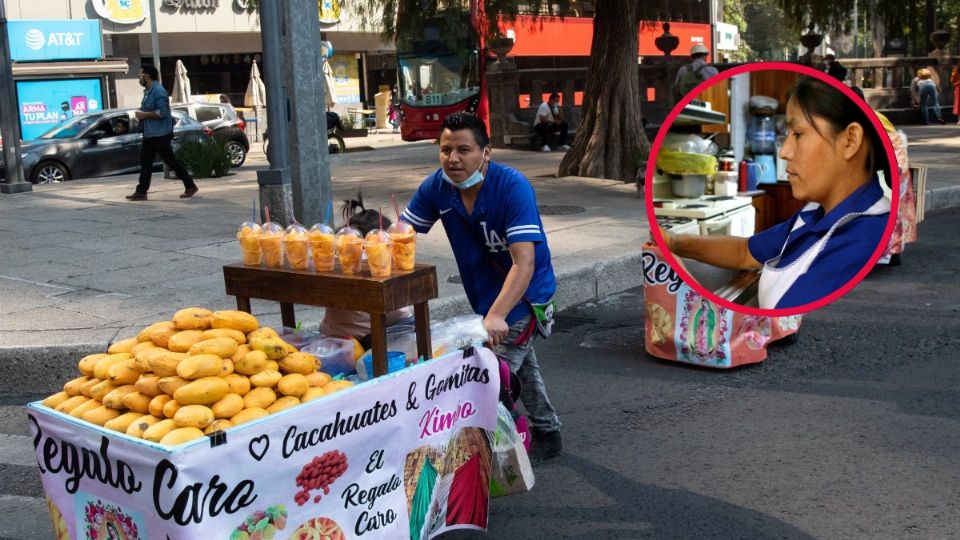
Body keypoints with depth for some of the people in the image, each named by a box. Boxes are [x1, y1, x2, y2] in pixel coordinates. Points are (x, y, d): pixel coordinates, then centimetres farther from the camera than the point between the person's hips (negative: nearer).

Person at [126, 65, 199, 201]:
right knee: (145, 162, 8)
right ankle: (141, 191, 10)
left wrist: (144, 114, -19)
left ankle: (190, 186, 5)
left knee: (171, 161, -4)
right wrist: (141, 114, 8)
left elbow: (162, 112, -25)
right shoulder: (148, 91, 14)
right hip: (149, 134, 10)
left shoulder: (158, 91, -18)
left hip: (160, 134, -10)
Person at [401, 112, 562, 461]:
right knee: (521, 367, 24)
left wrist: (496, 316, -49)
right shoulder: (437, 186, -12)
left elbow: (524, 262, -37)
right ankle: (547, 434, 44)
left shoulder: (512, 187, -29)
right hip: (484, 295, 7)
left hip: (523, 295, -7)